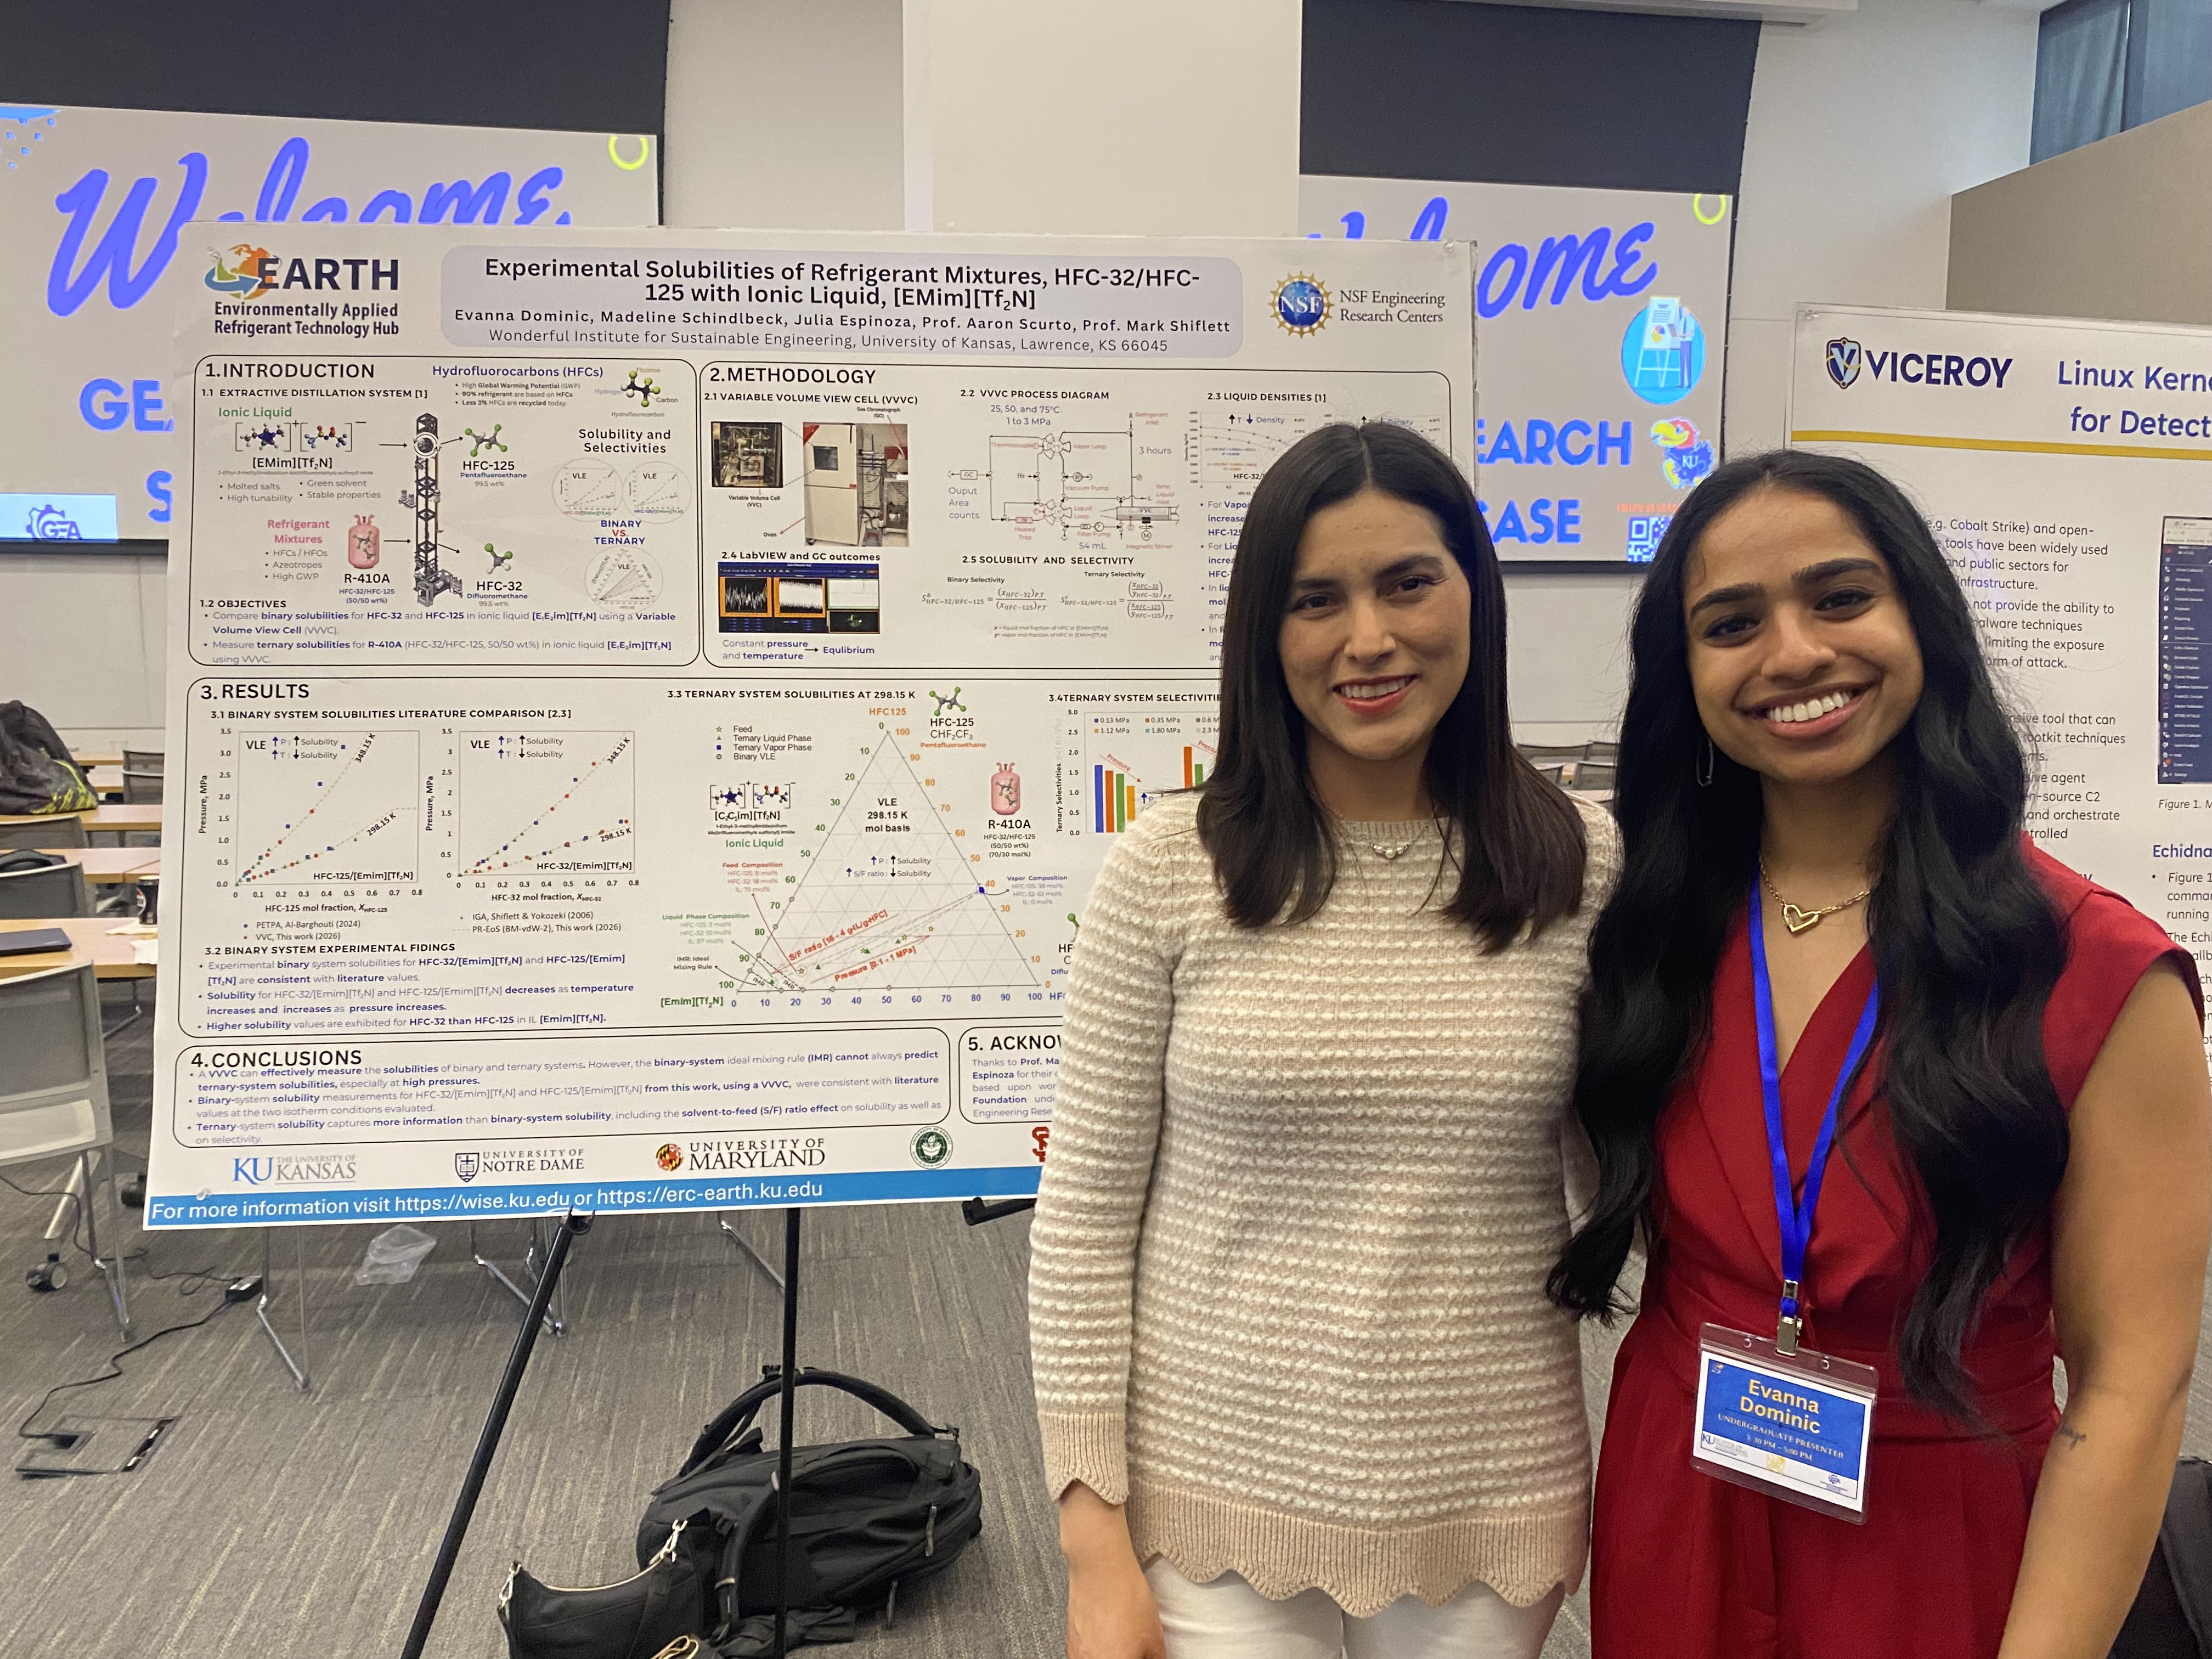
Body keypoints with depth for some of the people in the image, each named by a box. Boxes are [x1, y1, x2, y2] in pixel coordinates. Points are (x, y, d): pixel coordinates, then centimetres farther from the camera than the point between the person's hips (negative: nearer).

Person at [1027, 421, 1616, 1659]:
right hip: (1211, 1493, -1)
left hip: (1487, 1506, 2)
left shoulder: (1586, 868, -4)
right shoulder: (1169, 868, -8)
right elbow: (1086, 1216, -5)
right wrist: (1095, 1544, -6)